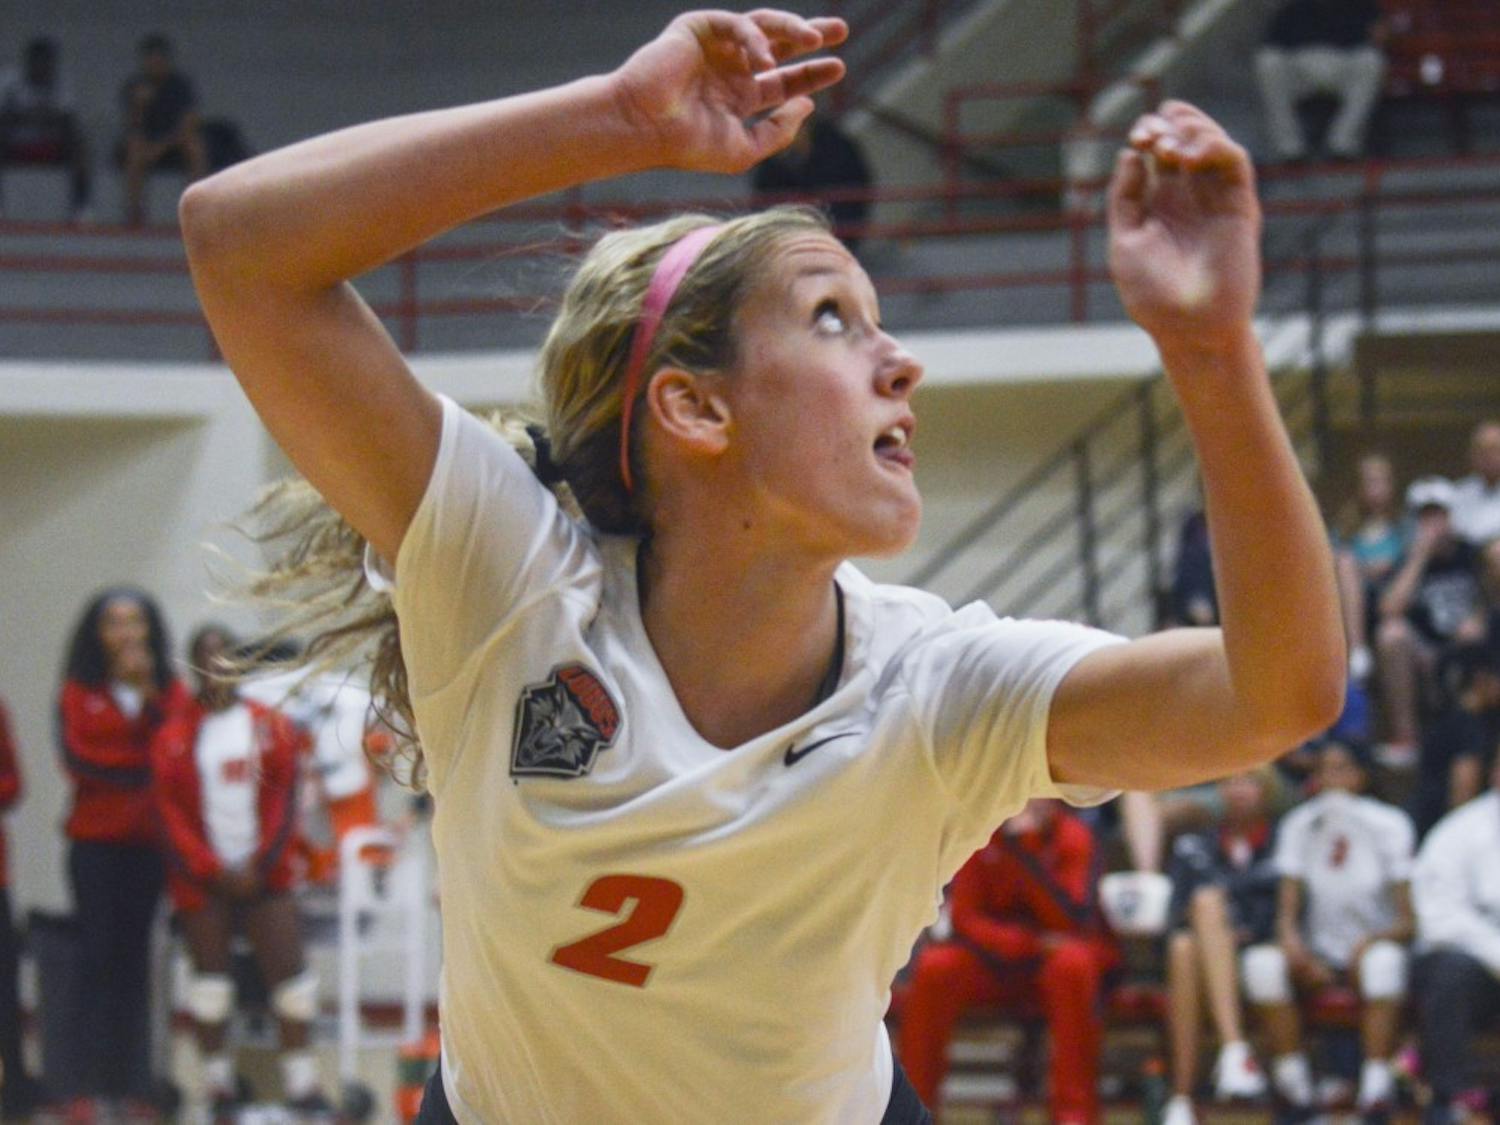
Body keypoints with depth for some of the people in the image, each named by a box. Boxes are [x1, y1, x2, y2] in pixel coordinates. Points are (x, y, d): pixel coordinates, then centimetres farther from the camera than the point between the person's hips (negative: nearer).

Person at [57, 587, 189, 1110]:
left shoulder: (169, 689, 9)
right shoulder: (80, 691, 5)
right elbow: (78, 758, -4)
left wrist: (147, 693, -9)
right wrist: (145, 767, -6)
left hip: (149, 837, 1)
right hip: (95, 840, -1)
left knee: (134, 951, 0)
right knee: (98, 951, -5)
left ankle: (130, 1067, 3)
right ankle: (96, 1064, -5)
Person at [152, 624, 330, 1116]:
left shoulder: (271, 727, 5)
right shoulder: (173, 738, 1)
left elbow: (283, 799, 3)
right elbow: (170, 814, -2)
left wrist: (261, 863, -7)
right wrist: (213, 871, -9)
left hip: (263, 872, 1)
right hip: (202, 876, -1)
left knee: (289, 970, -5)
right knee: (210, 977, 2)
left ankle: (301, 1080, 0)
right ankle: (218, 1082, 9)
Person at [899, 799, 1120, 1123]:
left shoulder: (1072, 837, -11)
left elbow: (1071, 922, -24)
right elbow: (965, 918, -8)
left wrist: (1024, 850, -31)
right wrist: (1030, 942, -23)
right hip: (997, 960, 2)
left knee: (1072, 962, -36)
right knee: (934, 966, -24)